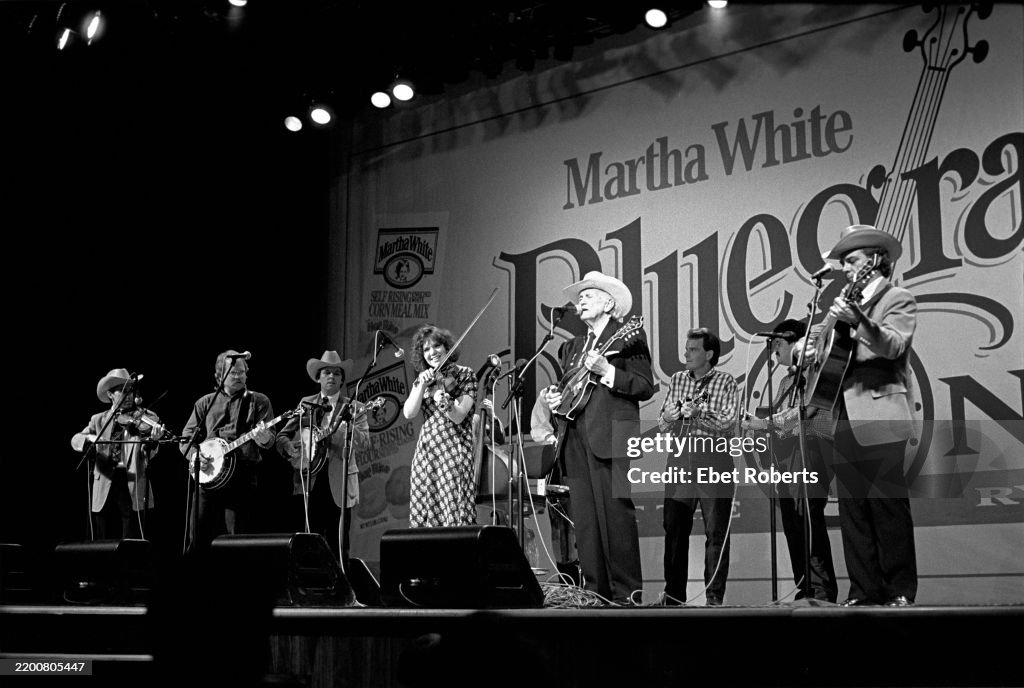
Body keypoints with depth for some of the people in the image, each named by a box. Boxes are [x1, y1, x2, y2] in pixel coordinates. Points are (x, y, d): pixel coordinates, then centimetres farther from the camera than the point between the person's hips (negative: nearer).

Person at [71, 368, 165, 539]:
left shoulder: (146, 418, 4)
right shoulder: (98, 420, 14)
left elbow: (147, 455, -4)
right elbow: (75, 440, 3)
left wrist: (152, 440, -27)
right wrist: (89, 438, -19)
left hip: (133, 488, -2)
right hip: (105, 489, 3)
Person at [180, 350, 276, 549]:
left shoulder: (258, 401, 10)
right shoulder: (205, 403, 16)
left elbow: (269, 438, 0)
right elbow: (187, 437, 14)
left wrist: (262, 437, -24)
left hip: (242, 474, -2)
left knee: (237, 536, -6)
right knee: (199, 536, -1)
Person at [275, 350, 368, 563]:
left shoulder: (354, 408, 8)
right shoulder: (306, 404, 12)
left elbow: (364, 439, -8)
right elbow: (282, 436, 13)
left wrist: (349, 425, -27)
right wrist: (291, 451, -7)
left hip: (338, 484, -1)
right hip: (308, 482, 1)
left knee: (338, 545, 1)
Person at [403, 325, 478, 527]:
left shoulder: (464, 375, 2)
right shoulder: (422, 379, 16)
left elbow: (458, 416, -8)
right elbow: (408, 413, 2)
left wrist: (444, 401, -27)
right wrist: (422, 385, -9)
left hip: (455, 449, -4)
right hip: (426, 450, 5)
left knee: (454, 511, -12)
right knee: (422, 515, -2)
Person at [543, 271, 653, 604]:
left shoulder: (629, 338, 3)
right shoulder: (573, 346, 24)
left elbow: (646, 387, -5)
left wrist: (606, 371, -15)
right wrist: (554, 397, 6)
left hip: (611, 439, -7)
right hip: (576, 440, 7)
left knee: (617, 517, -10)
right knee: (585, 523, 4)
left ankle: (627, 594, -5)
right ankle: (596, 593, 8)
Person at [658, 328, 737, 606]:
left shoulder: (724, 381, 1)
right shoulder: (677, 380, 14)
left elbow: (728, 421, -11)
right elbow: (662, 423, 14)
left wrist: (698, 412, -21)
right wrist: (670, 415, -7)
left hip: (713, 459, -4)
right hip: (680, 457, 4)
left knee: (716, 531, -2)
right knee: (674, 527, 4)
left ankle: (715, 596, 4)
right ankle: (673, 593, 13)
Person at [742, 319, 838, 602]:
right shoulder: (786, 380, 27)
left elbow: (805, 408, -11)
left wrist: (767, 423, -11)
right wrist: (755, 423, 5)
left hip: (810, 444, -9)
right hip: (786, 452, 9)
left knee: (809, 515, -17)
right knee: (791, 521, 3)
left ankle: (823, 590, -18)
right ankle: (805, 590, 4)